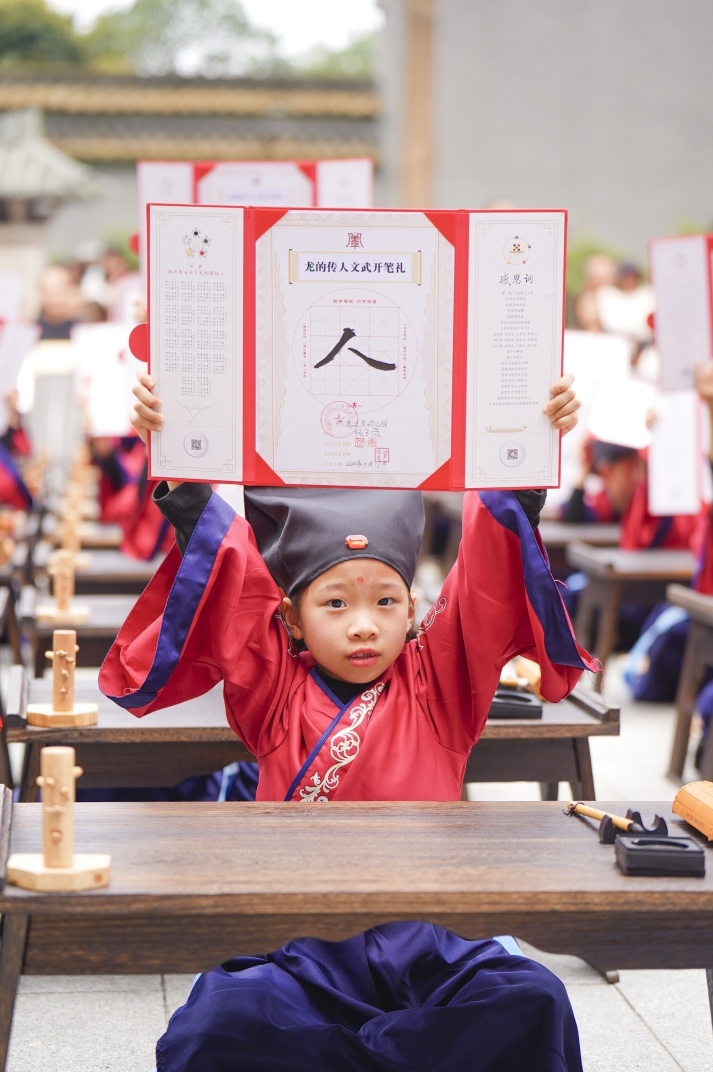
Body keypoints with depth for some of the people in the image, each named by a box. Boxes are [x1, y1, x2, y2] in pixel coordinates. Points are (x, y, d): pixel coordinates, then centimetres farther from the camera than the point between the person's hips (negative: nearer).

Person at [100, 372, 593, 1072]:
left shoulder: (437, 681, 12)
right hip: (299, 944, -1)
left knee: (531, 1005, -27)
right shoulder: (276, 687, 10)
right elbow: (228, 577, 0)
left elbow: (489, 574, 3)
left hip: (426, 940, 2)